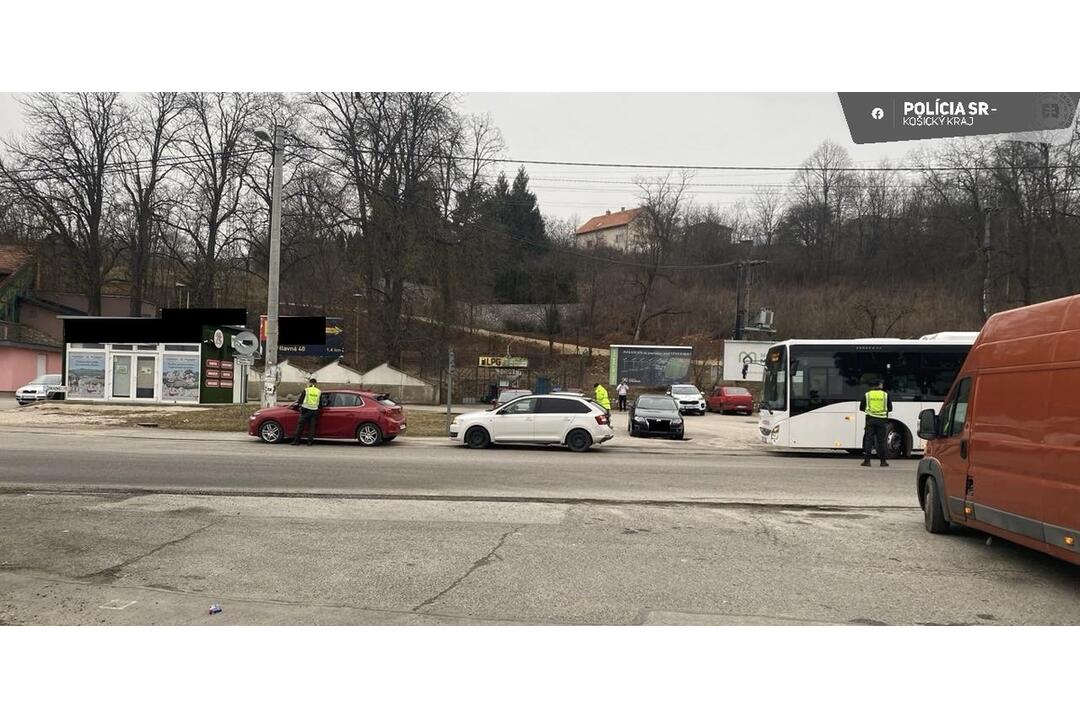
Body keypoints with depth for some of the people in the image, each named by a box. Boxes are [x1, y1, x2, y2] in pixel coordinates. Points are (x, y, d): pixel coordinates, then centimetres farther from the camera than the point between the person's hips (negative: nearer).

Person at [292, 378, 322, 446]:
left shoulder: (306, 390, -2)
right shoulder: (319, 392, 6)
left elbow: (300, 400, 3)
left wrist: (298, 403, 22)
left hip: (306, 410, -2)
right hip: (314, 411, 2)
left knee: (300, 425, 4)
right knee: (312, 426, 7)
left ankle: (296, 440, 4)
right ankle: (310, 441, 2)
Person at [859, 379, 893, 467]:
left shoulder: (867, 394, 4)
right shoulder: (885, 395, 2)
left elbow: (861, 408, 8)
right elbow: (890, 408, 6)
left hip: (870, 420, 0)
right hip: (881, 420, 0)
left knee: (868, 440, 2)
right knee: (881, 441, 6)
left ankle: (867, 460, -4)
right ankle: (883, 461, 8)